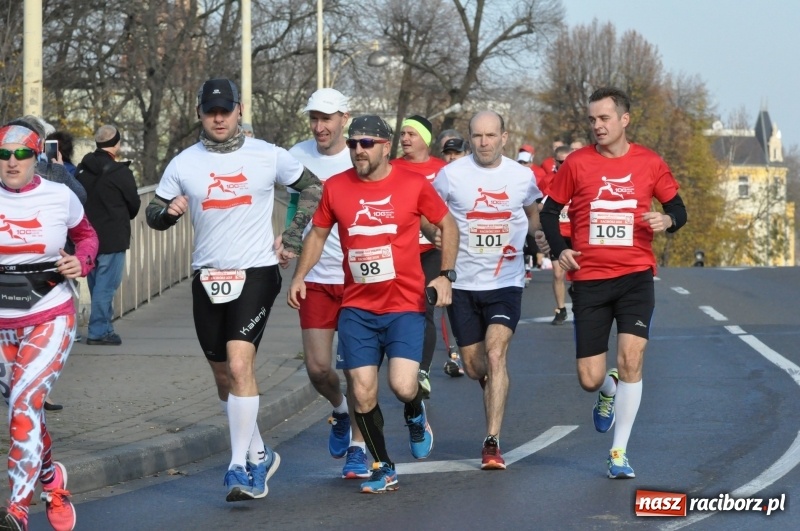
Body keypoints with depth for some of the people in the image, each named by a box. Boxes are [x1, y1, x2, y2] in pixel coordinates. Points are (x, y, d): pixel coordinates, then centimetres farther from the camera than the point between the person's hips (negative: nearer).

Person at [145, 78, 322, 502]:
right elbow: (153, 214, 9)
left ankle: (239, 466, -18)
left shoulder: (268, 157, 0)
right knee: (224, 376, 10)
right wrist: (169, 210, -14)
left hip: (256, 274, -4)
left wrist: (290, 239, 4)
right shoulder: (183, 164, 4)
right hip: (207, 277, 4)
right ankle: (259, 455, 28)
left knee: (239, 365, -19)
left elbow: (311, 189, 13)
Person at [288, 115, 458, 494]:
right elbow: (318, 233, 16)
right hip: (357, 307, 2)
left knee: (402, 386, -16)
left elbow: (447, 224, 8)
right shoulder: (336, 188, 2)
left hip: (405, 304, -2)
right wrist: (299, 276, 5)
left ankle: (416, 418, 21)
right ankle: (383, 469, 15)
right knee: (362, 393, -3)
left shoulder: (413, 184, -4)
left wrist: (445, 274, -2)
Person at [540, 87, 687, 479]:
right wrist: (559, 250, -6)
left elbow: (677, 208, 11)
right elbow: (549, 211, 10)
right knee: (590, 380, -1)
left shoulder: (649, 164, 2)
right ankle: (609, 390, 39)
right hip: (589, 279, 1)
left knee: (630, 359, -16)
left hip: (636, 275, -1)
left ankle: (619, 453, -2)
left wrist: (668, 220, -12)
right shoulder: (576, 163, 1)